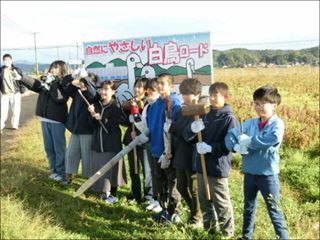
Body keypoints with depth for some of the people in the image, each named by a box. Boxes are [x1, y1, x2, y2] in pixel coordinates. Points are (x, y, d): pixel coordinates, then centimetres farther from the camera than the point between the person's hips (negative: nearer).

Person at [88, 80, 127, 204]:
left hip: (112, 144, -6)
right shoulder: (97, 105, 8)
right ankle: (105, 191, 28)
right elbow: (94, 125, 8)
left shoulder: (116, 106, -10)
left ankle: (113, 194, 15)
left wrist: (102, 119, -22)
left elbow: (117, 124, -16)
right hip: (98, 143, 6)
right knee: (100, 168, 11)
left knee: (111, 169, 0)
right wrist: (93, 115, -10)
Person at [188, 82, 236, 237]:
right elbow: (190, 133, 10)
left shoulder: (229, 118, -11)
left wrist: (210, 148, -24)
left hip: (218, 167, -7)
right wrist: (193, 128, -13)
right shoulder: (205, 114, 8)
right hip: (202, 165, 7)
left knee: (221, 203, 4)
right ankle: (209, 229, 34)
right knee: (204, 200, 17)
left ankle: (228, 233, 20)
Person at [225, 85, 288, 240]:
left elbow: (270, 140, -31)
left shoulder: (277, 124, -11)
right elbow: (230, 135, 3)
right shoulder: (250, 123, 4)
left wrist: (247, 140, -20)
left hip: (268, 174, -6)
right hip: (249, 173, 6)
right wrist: (237, 146, -18)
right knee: (248, 209, 21)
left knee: (274, 211, 4)